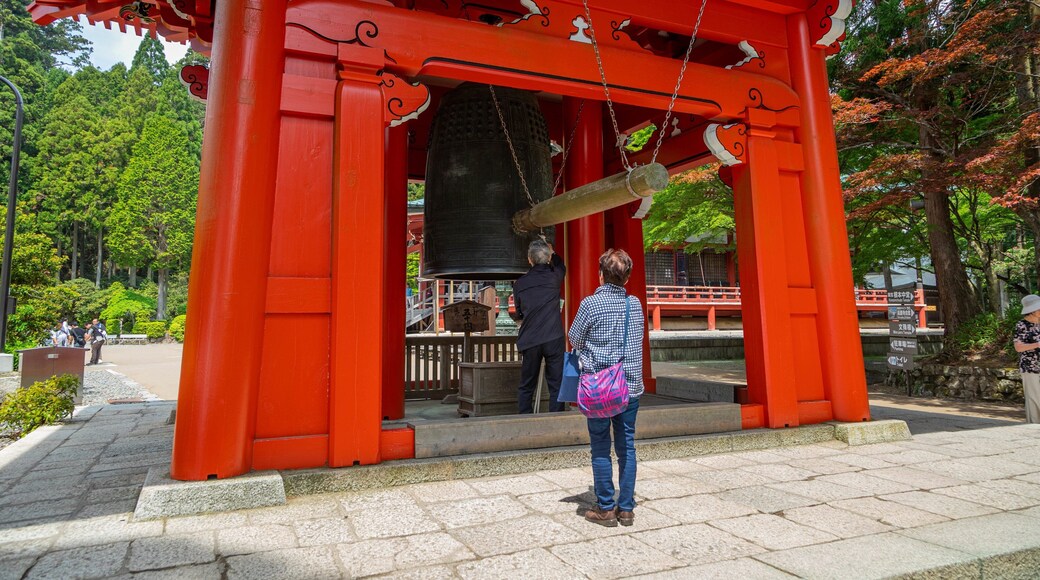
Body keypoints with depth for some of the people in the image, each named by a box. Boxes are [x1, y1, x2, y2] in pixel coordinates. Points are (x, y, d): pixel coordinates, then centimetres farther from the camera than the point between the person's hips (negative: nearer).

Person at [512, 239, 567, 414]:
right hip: (554, 338, -2)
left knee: (526, 386, 12)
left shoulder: (519, 284, 4)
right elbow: (561, 266, 26)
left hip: (529, 341, 2)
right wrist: (552, 252, 44)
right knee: (556, 385, 4)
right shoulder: (554, 277, 0)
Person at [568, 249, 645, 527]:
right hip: (631, 386, 4)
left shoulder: (591, 303, -11)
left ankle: (605, 509, 13)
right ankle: (626, 508, 17)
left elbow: (574, 339, 0)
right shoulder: (635, 304, 3)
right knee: (627, 447, 10)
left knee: (601, 448, 6)